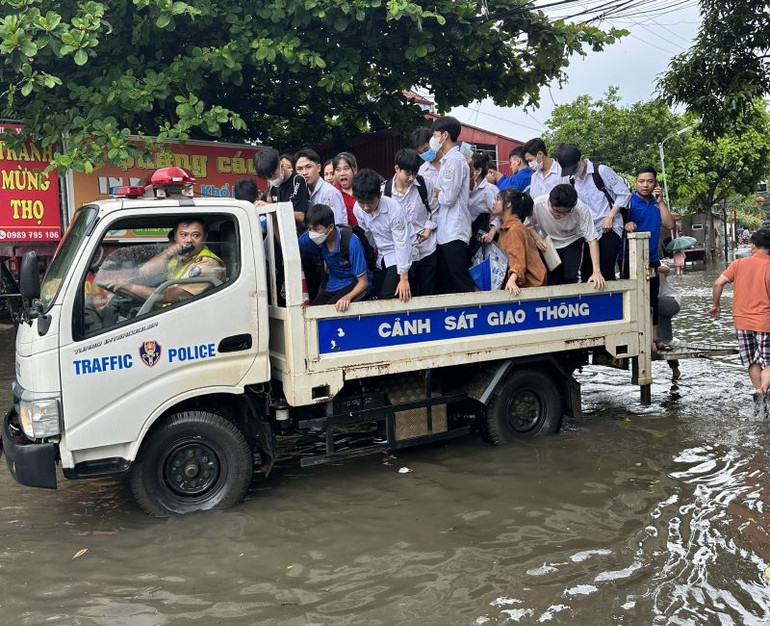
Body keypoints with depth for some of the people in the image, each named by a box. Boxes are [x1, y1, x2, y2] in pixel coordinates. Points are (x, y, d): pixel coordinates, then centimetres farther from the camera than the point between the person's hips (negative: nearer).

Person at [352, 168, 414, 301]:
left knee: (388, 298, -17)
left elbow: (402, 244, -26)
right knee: (376, 297, 5)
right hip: (382, 256, 6)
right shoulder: (358, 209, -11)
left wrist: (404, 279, -26)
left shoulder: (394, 209, -27)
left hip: (401, 254, -6)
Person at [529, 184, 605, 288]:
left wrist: (596, 271, -36)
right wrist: (536, 237, -29)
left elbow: (591, 240, -29)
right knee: (551, 281, -4)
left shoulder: (581, 209, -32)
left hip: (572, 243, -1)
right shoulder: (537, 204, -30)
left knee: (570, 279, -16)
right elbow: (529, 225, -8)